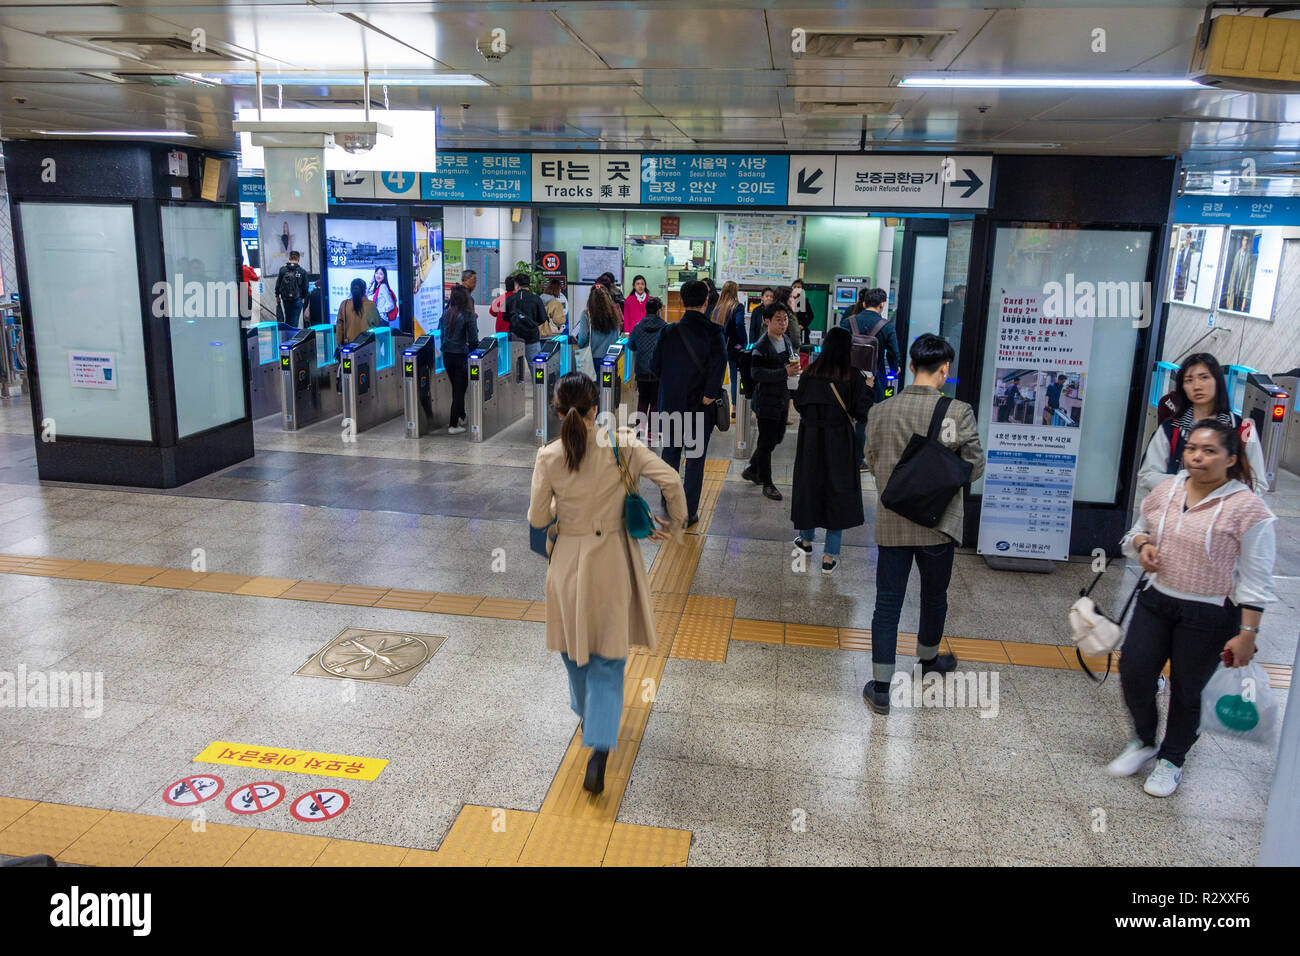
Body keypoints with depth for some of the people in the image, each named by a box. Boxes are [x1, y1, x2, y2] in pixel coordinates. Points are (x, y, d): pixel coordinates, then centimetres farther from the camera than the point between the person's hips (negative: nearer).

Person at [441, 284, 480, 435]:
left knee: (456, 388, 20)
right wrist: (474, 352, 2)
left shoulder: (446, 313, 4)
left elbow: (443, 334, 12)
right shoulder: (468, 315, -12)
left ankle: (461, 417, 33)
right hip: (461, 356, -6)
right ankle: (453, 425, 2)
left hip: (447, 355, 6)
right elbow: (473, 339, -13)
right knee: (460, 389, 1)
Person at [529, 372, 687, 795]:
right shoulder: (621, 446, -12)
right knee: (608, 658, 7)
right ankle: (599, 749, -6)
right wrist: (675, 523, 0)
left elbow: (537, 518, -5)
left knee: (575, 648, 24)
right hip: (611, 563, 0)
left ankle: (589, 716, 46)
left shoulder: (549, 457, -11)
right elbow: (670, 481, -16)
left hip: (569, 562, 1)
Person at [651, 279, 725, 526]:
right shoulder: (713, 332, -11)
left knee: (670, 454, 19)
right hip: (700, 405, -2)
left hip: (671, 404, 2)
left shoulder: (668, 331, -4)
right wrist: (709, 393, -13)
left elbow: (655, 365, -1)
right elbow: (719, 364, -23)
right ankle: (689, 513, 12)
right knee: (695, 461, 8)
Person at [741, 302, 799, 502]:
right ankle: (767, 484, 10)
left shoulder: (788, 341, 9)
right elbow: (756, 373, -25)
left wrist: (790, 393, 18)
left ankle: (752, 470, 34)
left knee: (777, 437, 16)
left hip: (782, 400, 8)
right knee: (766, 442, -1)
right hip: (766, 401, -8)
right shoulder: (761, 346, -16)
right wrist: (784, 372, -30)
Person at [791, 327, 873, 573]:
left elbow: (799, 404, 4)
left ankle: (806, 539, 34)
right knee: (838, 490, 5)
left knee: (809, 485, 18)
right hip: (840, 442, -2)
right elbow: (862, 410, -10)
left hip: (811, 439, 3)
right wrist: (867, 388, 4)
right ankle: (830, 555, 6)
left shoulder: (809, 374, -3)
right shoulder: (854, 376, -11)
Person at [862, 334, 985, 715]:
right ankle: (928, 660, 45)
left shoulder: (882, 411, -6)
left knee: (888, 601, 6)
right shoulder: (958, 411, -13)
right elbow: (974, 466, -5)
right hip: (938, 523, -1)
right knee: (934, 596, 21)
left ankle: (880, 688, 9)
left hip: (891, 522, 1)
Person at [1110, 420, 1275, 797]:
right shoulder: (1165, 490, 2)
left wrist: (1247, 633, -13)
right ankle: (1144, 741, 26)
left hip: (1209, 616, -4)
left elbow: (1255, 580, -11)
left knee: (1186, 690, 8)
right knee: (1134, 672, -1)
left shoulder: (1247, 507, -13)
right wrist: (1141, 544, -7)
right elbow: (1137, 532, 17)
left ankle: (1171, 760, 31)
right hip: (1156, 602, 4)